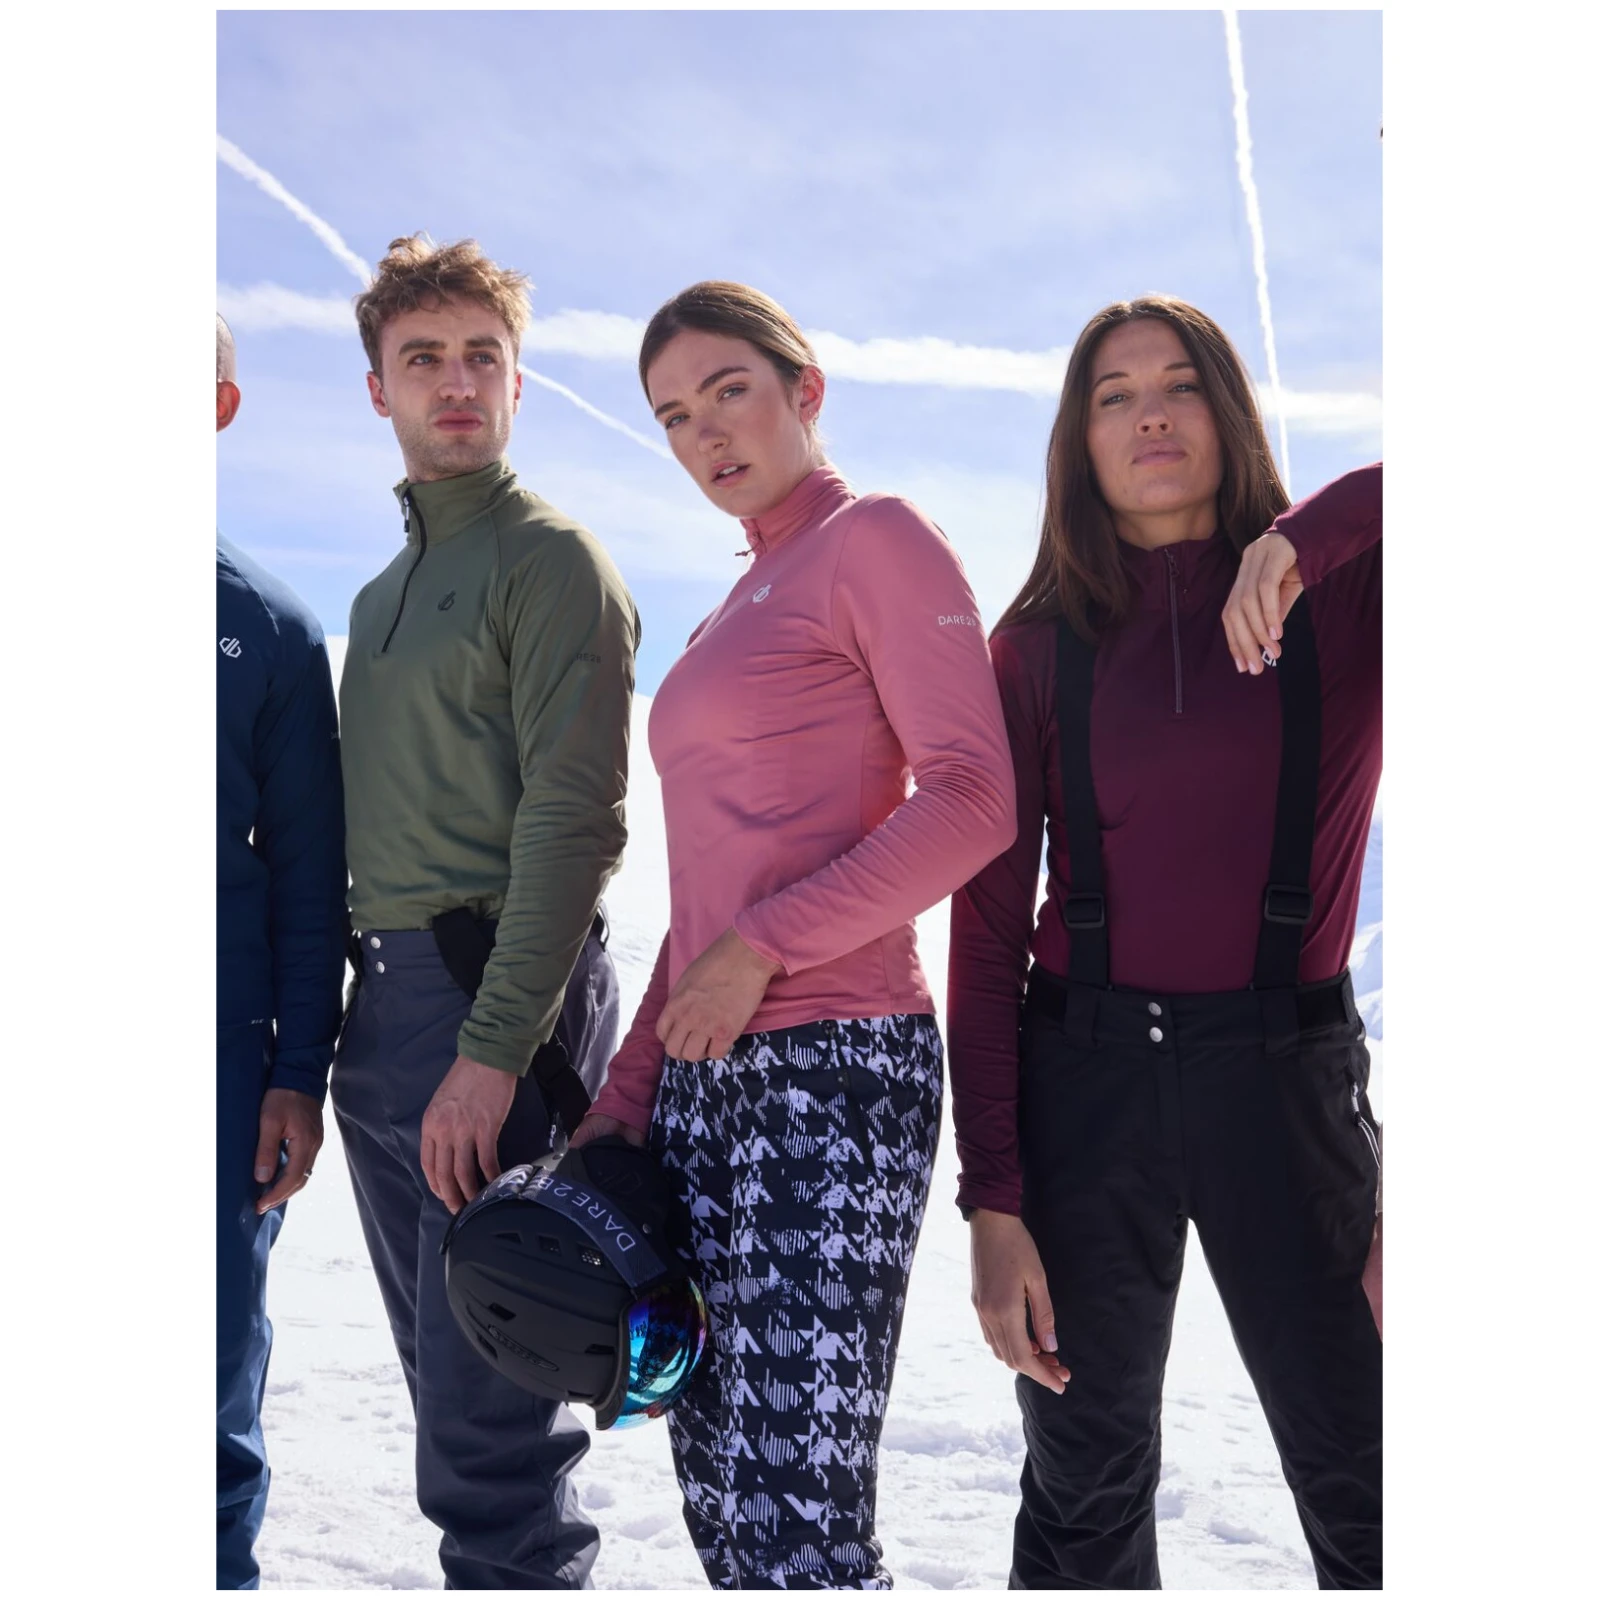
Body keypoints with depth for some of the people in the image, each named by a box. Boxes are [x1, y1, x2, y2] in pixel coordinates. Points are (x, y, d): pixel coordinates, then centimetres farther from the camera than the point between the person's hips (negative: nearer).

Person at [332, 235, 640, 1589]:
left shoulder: (552, 558, -4)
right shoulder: (380, 597, 20)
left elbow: (574, 819, -14)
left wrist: (493, 1045, -21)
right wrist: (330, 1040, 13)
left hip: (497, 991, -8)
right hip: (385, 998, 8)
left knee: (489, 1420, -7)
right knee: (455, 1400, 14)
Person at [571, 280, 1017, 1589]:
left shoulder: (877, 539, 0)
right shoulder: (740, 609, 23)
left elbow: (974, 802, -12)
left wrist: (762, 951, -15)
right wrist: (630, 1094, 16)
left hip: (832, 1063, -8)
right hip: (705, 1079, 8)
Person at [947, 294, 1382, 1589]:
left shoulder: (1344, 595, 2)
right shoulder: (1039, 645, 3)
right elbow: (989, 933, -1)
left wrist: (1309, 531, -22)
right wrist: (991, 1201, -6)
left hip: (1289, 1074, 0)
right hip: (1084, 1076, 1)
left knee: (1359, 1495, 6)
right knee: (1085, 1492, 12)